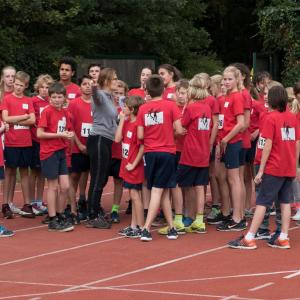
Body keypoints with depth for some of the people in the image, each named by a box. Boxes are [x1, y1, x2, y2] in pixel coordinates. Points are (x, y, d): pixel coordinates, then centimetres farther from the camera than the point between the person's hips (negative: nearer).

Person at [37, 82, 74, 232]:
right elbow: (39, 134, -15)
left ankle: (60, 217, 20)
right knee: (53, 186, 0)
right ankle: (52, 221, 8)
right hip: (49, 152, -6)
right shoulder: (47, 112, -11)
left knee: (65, 186, 5)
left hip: (61, 152, 6)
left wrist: (69, 134, -4)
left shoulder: (65, 112, 8)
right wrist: (59, 135, -17)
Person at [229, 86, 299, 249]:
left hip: (274, 168, -5)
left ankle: (249, 239, -4)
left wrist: (261, 170, -12)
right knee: (285, 202, 9)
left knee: (262, 202, -4)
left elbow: (268, 145, -14)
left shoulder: (271, 118, -11)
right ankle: (283, 238, 9)